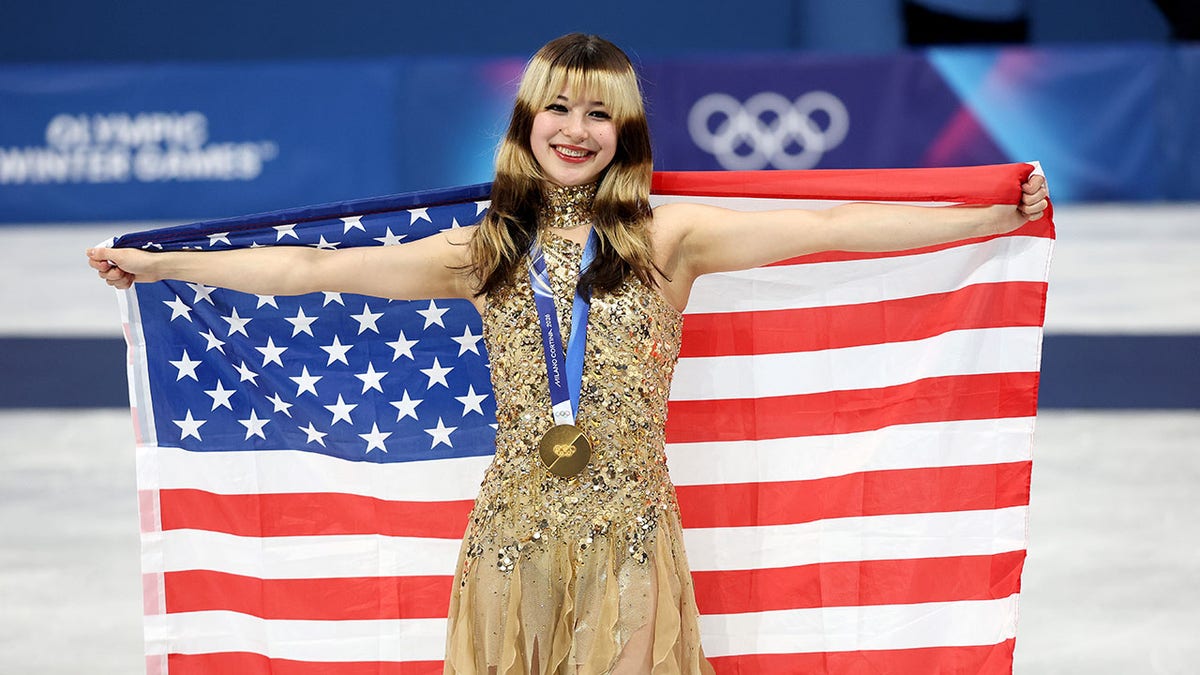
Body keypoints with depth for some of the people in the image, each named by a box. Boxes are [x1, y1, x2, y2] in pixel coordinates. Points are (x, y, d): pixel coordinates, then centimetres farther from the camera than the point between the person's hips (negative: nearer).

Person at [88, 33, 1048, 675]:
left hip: (628, 529, -2)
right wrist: (157, 264, 9)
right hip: (516, 528, 2)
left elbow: (827, 228, -7)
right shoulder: (484, 251, 7)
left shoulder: (667, 237, 0)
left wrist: (994, 217, -12)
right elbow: (312, 267, 9)